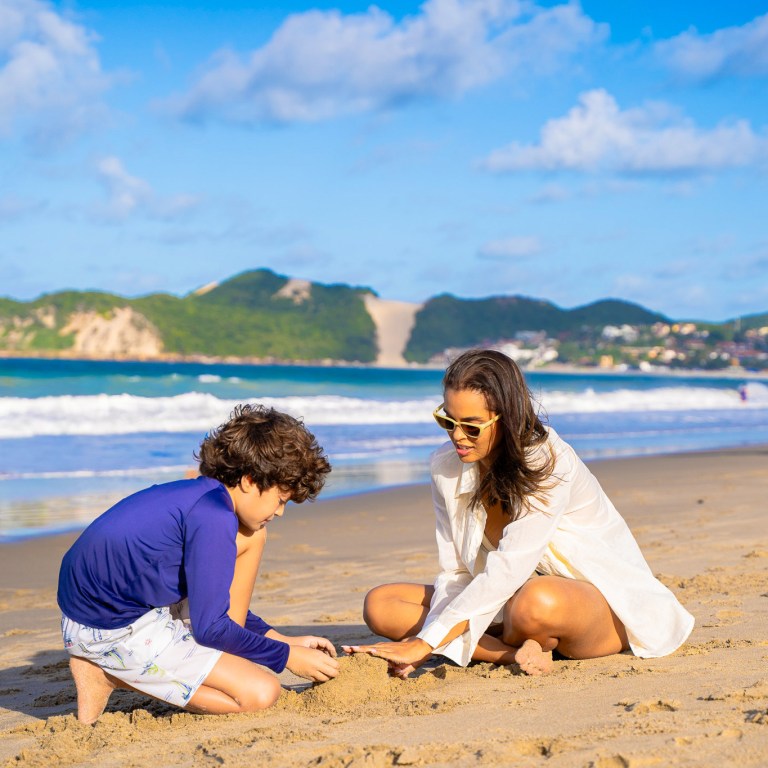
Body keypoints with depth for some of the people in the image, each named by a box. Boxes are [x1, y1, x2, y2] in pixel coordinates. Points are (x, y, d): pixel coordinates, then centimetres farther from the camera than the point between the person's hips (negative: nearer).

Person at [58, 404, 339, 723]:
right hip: (110, 631, -10)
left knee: (249, 535, 11)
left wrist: (280, 639, 15)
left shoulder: (201, 494, 8)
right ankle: (105, 675, -6)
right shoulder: (212, 517, -23)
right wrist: (287, 656, -9)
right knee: (260, 693, -15)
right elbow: (209, 627, -20)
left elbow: (214, 601, 21)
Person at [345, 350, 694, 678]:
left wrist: (423, 643, -34)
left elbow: (506, 572, -31)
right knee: (379, 604, -10)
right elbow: (456, 573, -5)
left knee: (536, 601, -41)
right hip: (506, 601, 6)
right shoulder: (446, 467, -5)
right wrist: (420, 646, -23)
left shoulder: (549, 465, -24)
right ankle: (516, 653, -22)